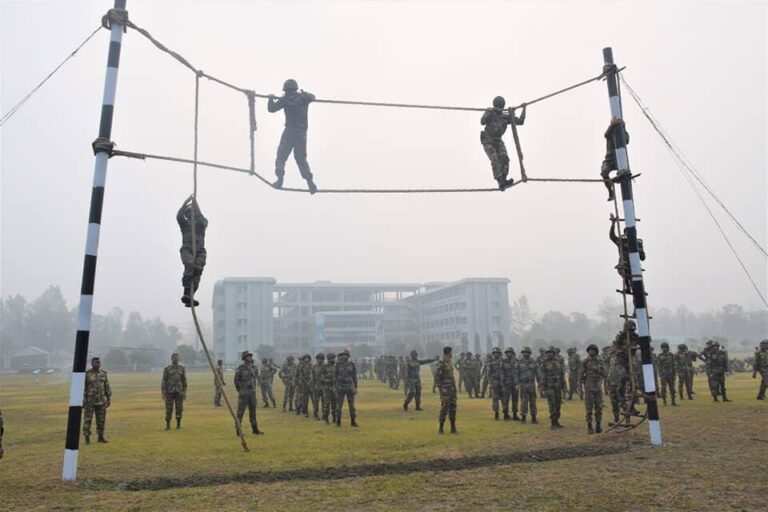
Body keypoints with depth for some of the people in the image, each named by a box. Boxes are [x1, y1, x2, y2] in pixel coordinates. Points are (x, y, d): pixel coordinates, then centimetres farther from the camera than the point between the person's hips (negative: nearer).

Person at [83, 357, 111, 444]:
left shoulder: (103, 374, 5)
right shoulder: (87, 374, -8)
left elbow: (107, 387, 9)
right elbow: (83, 388, -8)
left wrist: (109, 399, 6)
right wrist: (83, 401, -12)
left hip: (101, 401, 4)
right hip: (90, 401, -4)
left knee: (101, 420, 6)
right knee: (87, 420, -1)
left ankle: (101, 437, 14)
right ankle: (87, 438, 7)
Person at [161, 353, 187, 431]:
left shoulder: (182, 369, 6)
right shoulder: (167, 369, -2)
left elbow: (184, 381, 8)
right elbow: (164, 381, -2)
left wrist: (185, 392, 3)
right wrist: (163, 393, -7)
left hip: (179, 392, 2)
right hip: (170, 391, -2)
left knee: (179, 408, 0)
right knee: (169, 409, -2)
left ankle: (178, 424, 11)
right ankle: (168, 425, 8)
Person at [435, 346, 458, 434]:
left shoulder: (450, 363, 13)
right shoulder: (441, 364, -13)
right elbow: (437, 377, -15)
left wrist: (454, 386, 15)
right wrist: (441, 388, -17)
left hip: (452, 389, 8)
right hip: (445, 390, -8)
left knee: (453, 408, 8)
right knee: (444, 408, -5)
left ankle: (453, 428, 14)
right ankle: (440, 428, 4)